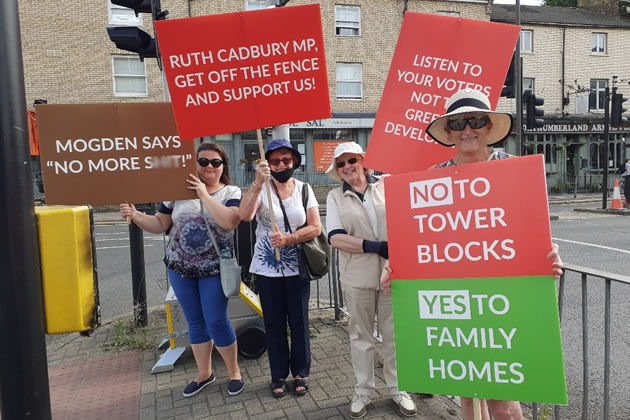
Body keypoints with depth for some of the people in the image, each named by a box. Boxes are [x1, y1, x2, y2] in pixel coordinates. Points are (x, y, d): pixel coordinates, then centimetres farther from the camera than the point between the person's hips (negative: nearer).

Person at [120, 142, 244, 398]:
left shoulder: (231, 193, -7)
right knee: (195, 322, 14)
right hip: (180, 268, 4)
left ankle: (234, 372, 22)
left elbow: (229, 221, -25)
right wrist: (136, 216, -12)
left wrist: (204, 194, -22)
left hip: (214, 270, -3)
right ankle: (204, 373, 32)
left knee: (216, 322, -1)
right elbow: (160, 224, 6)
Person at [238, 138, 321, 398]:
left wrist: (287, 239, -20)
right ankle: (278, 375, 27)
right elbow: (245, 215, -25)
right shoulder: (262, 189, -5)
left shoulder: (304, 189, 0)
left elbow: (315, 228, -7)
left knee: (299, 321, 10)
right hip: (267, 269, 0)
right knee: (274, 323, 11)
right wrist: (258, 183, -36)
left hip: (297, 268, 1)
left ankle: (301, 373, 28)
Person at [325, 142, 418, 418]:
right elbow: (335, 238, -7)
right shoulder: (335, 197, 2)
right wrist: (373, 246, -16)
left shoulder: (387, 186, 1)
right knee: (360, 335, 12)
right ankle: (363, 392, 27)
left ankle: (397, 389, 28)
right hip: (357, 277, 0)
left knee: (394, 334, 10)